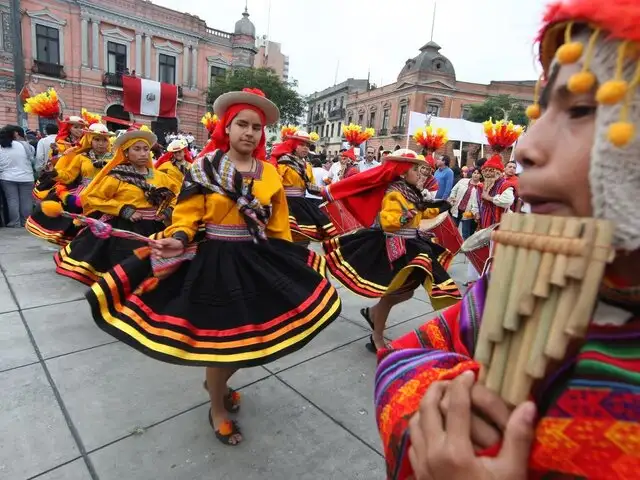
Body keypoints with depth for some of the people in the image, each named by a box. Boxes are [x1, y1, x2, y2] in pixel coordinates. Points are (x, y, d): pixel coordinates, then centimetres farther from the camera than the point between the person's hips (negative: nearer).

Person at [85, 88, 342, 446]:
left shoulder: (270, 174, 4)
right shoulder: (205, 167, -4)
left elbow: (279, 228, 7)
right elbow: (188, 216, -6)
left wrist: (290, 262, 7)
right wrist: (178, 241, -25)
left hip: (258, 262, 4)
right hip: (216, 262, -4)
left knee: (252, 338, 14)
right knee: (220, 339, 7)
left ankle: (218, 382, 47)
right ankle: (217, 409, 36)